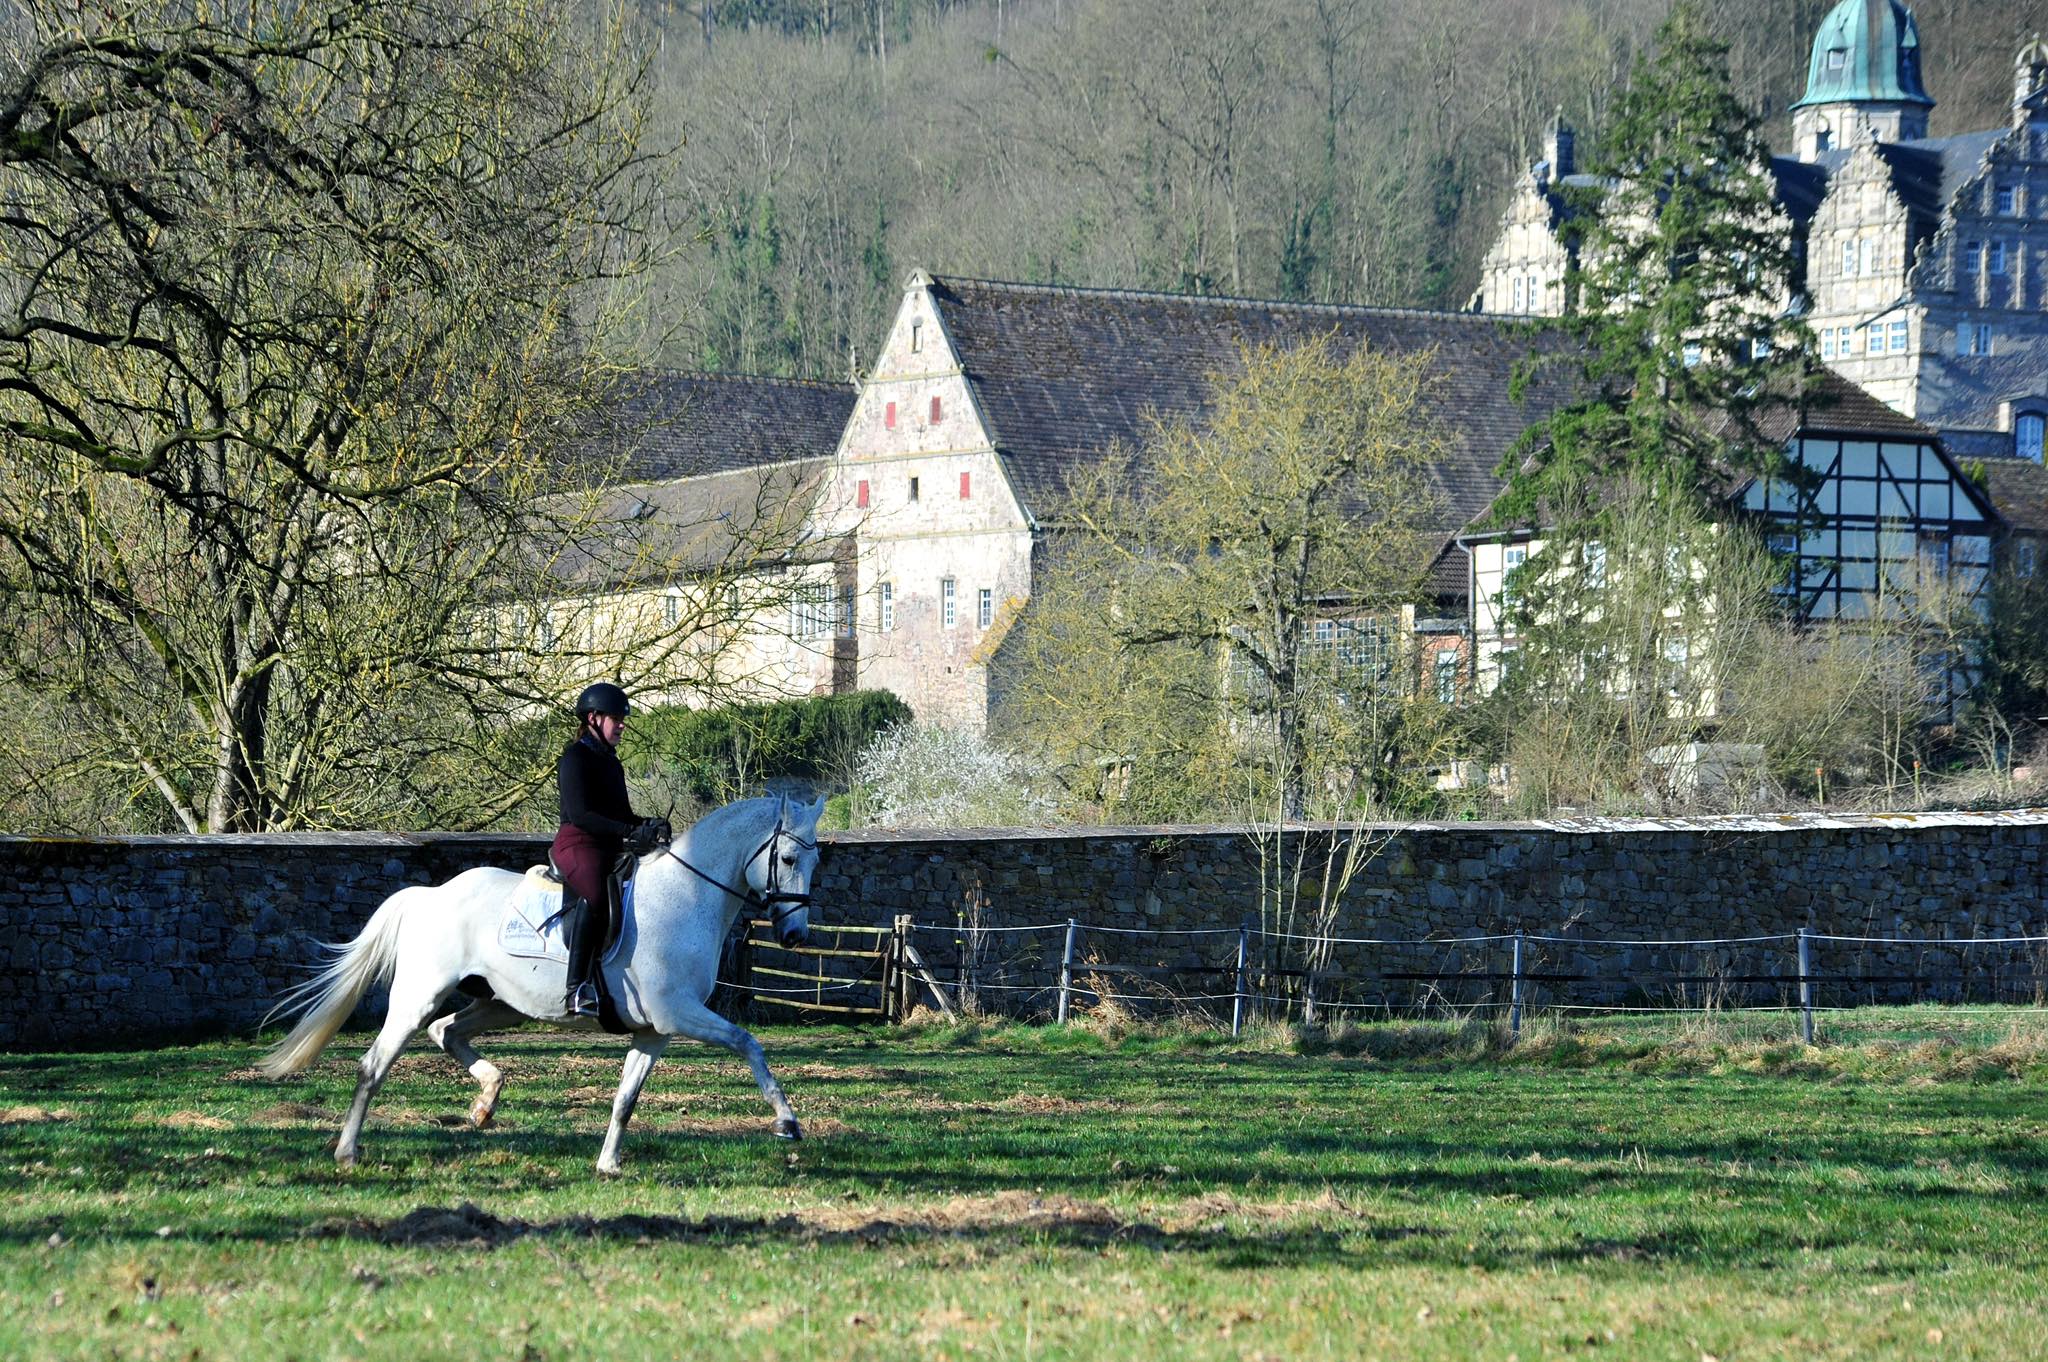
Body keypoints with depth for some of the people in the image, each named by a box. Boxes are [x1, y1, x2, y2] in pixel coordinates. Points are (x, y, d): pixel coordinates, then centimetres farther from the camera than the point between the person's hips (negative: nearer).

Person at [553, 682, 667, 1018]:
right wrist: (629, 832, -23)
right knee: (597, 895, -37)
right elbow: (579, 814, -16)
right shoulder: (575, 759, -6)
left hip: (610, 850, 10)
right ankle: (578, 990, -46)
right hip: (577, 843, -10)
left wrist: (648, 825, 3)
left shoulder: (611, 762, 22)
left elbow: (621, 813, 25)